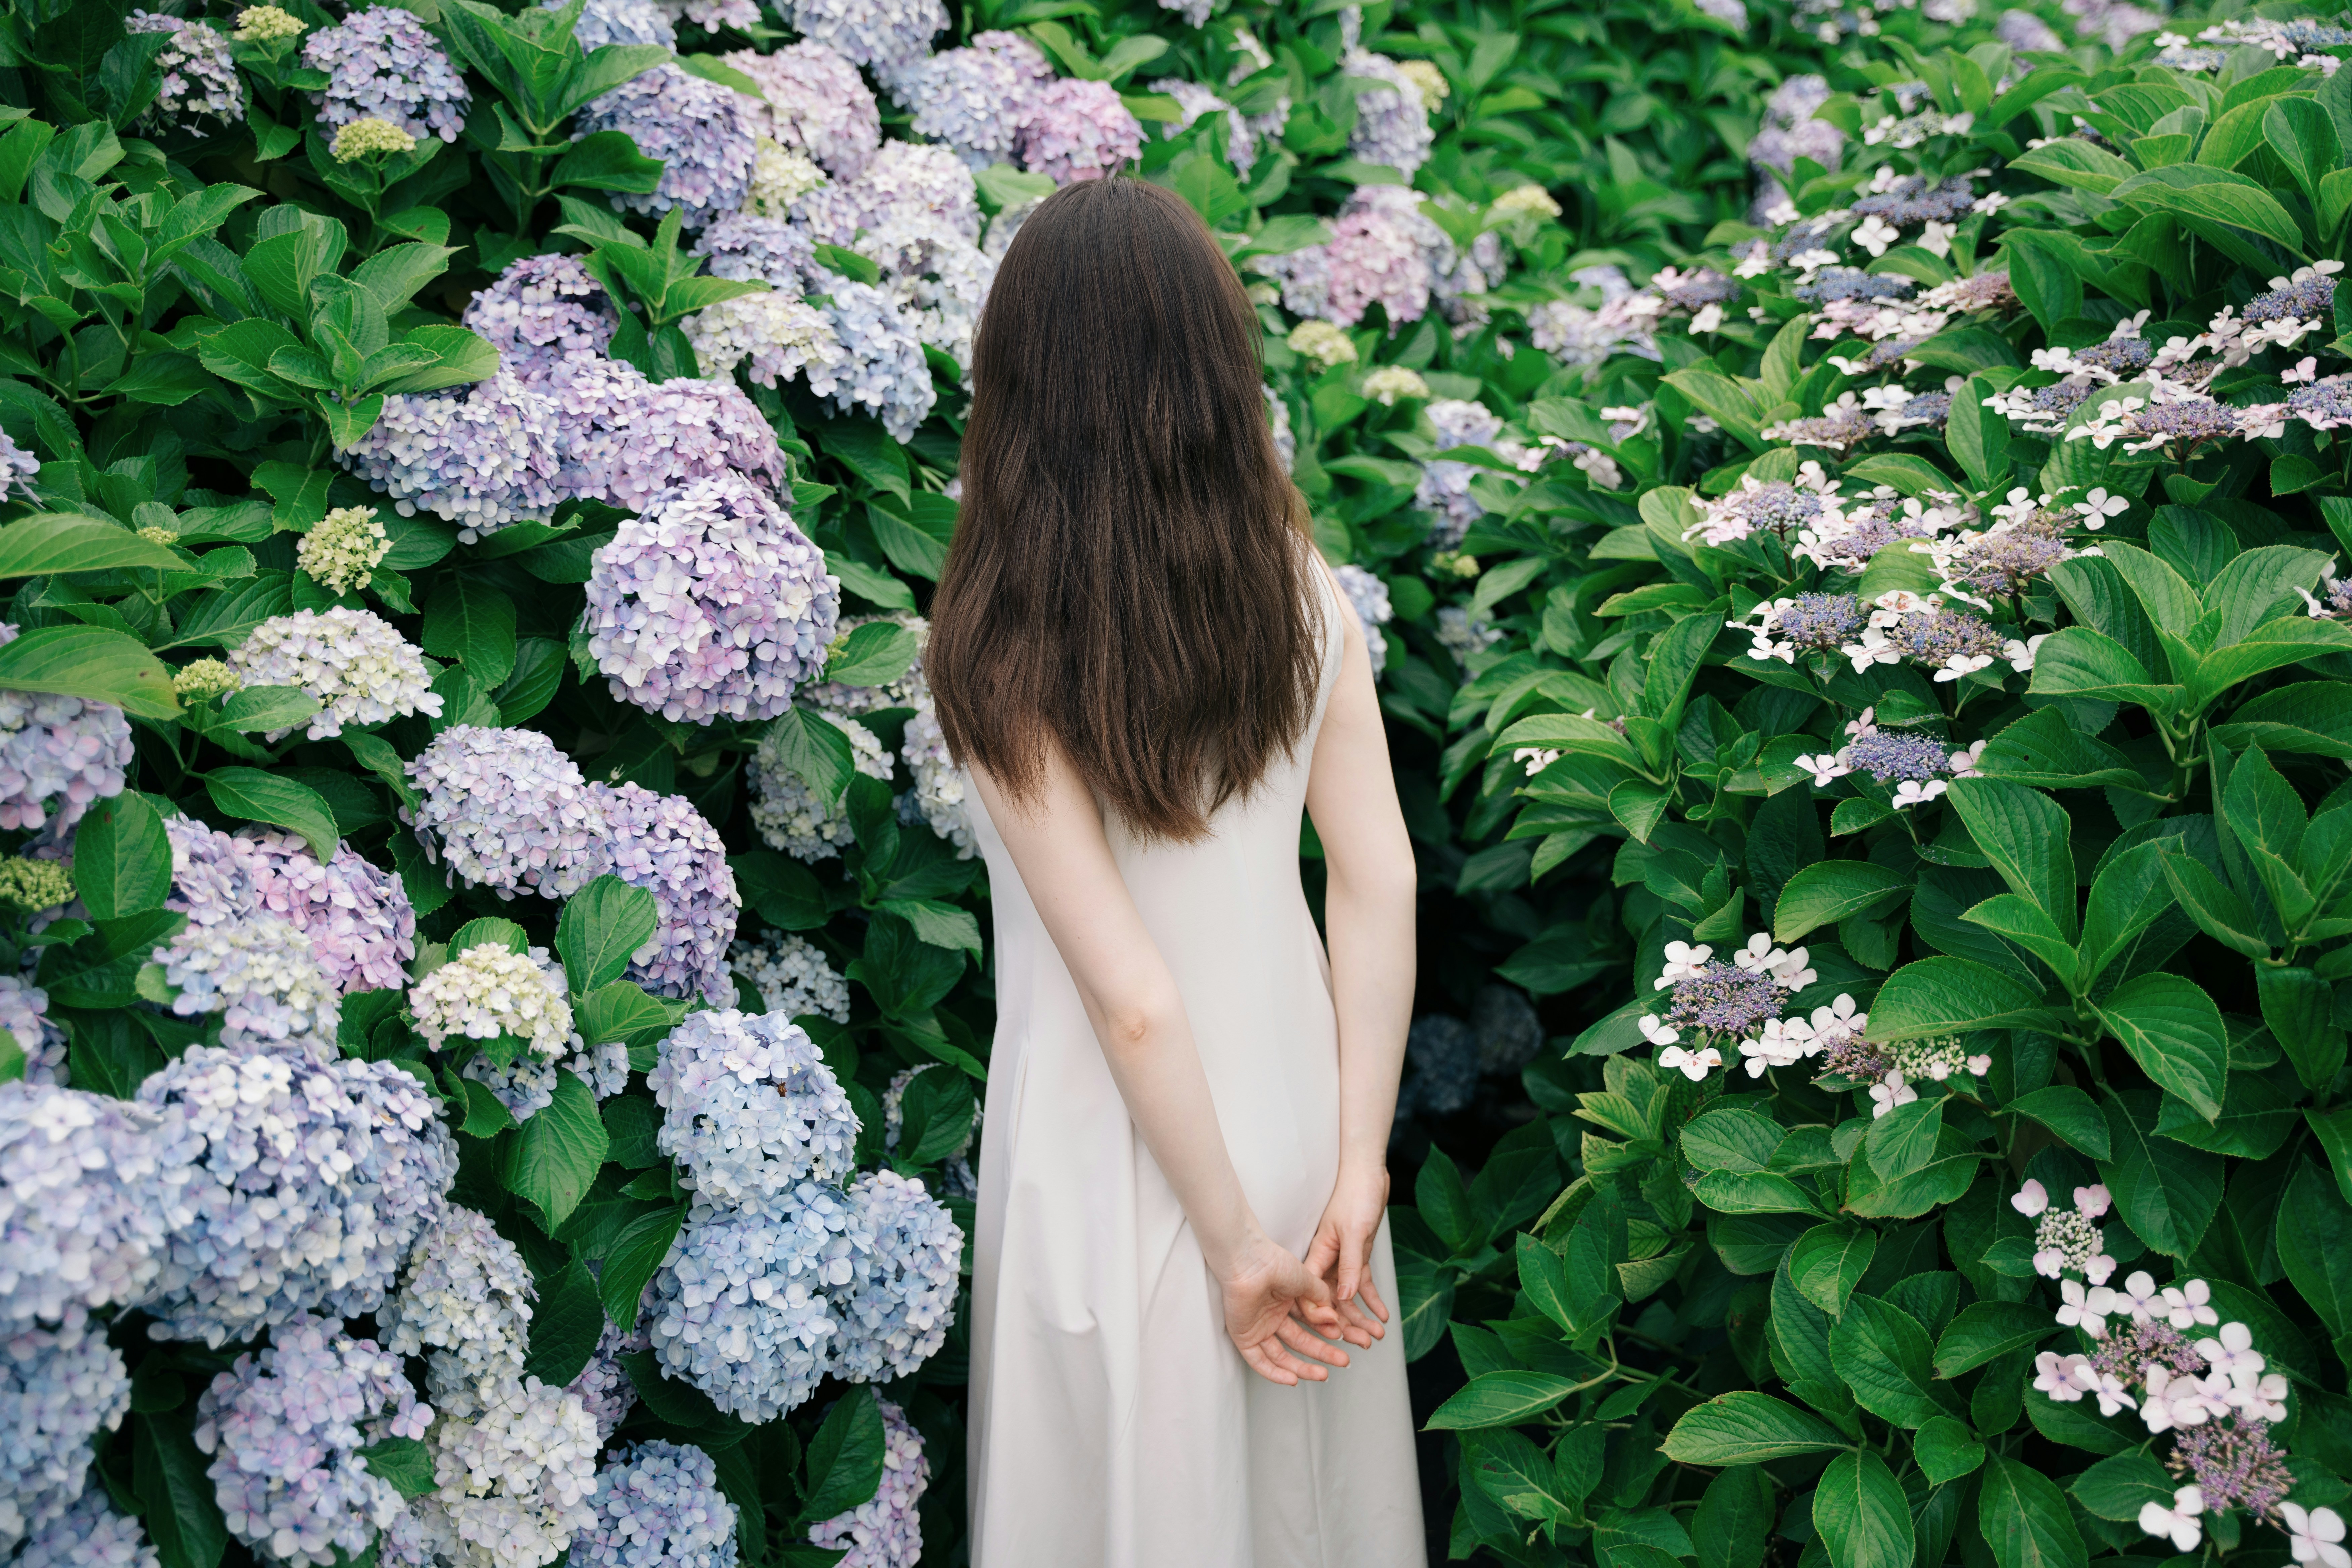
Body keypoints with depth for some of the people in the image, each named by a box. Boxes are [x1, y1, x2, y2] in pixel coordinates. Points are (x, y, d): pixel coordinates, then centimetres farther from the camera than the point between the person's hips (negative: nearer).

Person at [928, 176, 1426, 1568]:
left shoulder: (1005, 663, -24)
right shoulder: (1300, 584, -10)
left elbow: (1130, 998, -24)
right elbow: (1383, 885, -9)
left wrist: (1235, 1243, -13)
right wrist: (1360, 1169, -4)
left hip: (1130, 1141, -4)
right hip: (1292, 1081, 5)